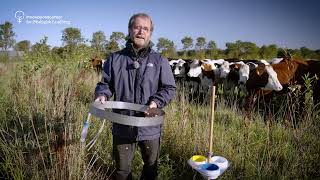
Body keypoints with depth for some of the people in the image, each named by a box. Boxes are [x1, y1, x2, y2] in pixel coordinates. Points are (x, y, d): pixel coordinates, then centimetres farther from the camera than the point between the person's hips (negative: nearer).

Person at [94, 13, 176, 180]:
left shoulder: (160, 61, -1)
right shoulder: (115, 59, 2)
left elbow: (169, 88, 0)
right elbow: (105, 83, 9)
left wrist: (156, 102, -17)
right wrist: (102, 95, -13)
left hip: (150, 126, 0)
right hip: (122, 126, 1)